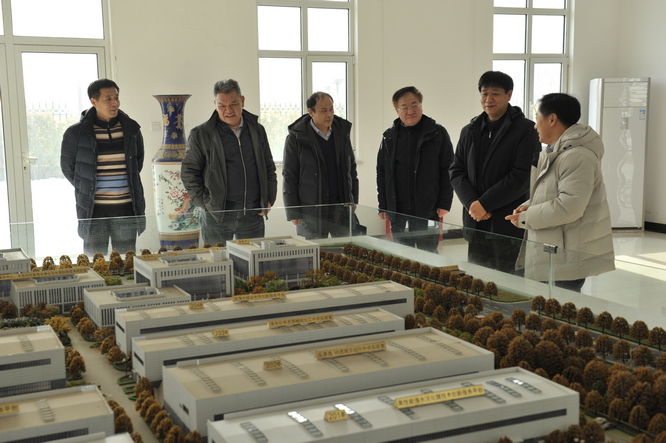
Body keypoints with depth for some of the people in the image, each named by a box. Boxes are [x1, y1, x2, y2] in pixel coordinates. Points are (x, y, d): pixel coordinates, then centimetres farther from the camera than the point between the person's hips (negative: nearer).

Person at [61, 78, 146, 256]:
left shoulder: (131, 129, 4)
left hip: (126, 210, 2)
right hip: (94, 211, -2)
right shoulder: (76, 133, -4)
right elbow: (67, 168, 9)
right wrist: (86, 189, 7)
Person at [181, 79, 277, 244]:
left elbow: (269, 168, 17)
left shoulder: (257, 130, 10)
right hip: (216, 217, -3)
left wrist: (269, 200, 7)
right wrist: (205, 203, -6)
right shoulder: (200, 134, -1)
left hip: (253, 215, 3)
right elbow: (188, 172, 1)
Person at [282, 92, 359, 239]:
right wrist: (293, 213, -8)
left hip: (342, 210, 4)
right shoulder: (296, 138, -4)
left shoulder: (342, 133, 10)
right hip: (311, 213, -4)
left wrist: (353, 201, 13)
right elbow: (289, 177, -4)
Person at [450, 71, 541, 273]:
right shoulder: (470, 131, 14)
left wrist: (485, 203, -13)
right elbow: (456, 172, 10)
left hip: (511, 226, -5)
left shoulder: (526, 129, -3)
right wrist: (472, 203, -8)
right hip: (475, 225, 5)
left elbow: (523, 176, -12)